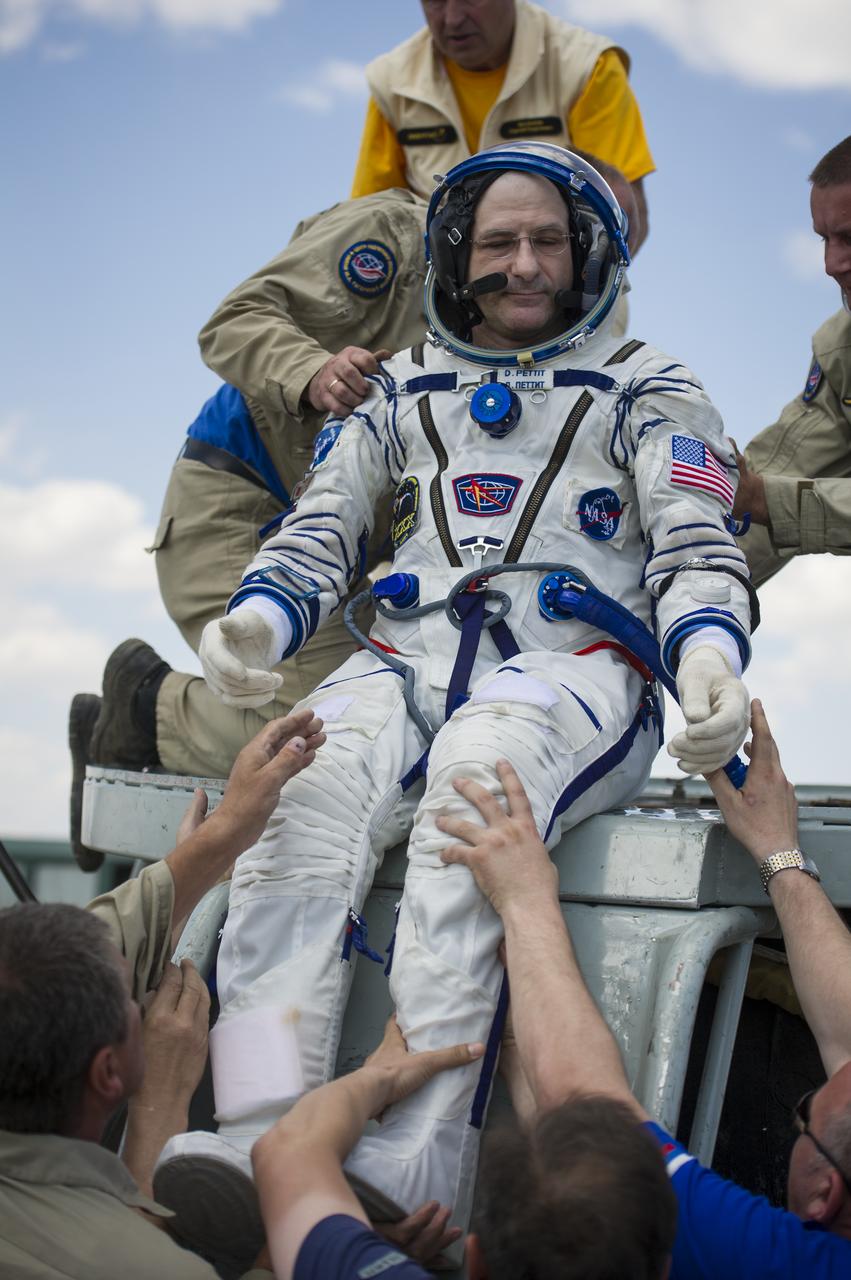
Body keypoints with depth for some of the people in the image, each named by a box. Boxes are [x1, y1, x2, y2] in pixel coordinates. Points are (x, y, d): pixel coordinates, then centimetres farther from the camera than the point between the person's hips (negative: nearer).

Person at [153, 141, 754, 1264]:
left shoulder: (646, 389, 19)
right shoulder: (406, 391, 28)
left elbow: (695, 544, 7)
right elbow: (323, 530, 21)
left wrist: (709, 654, -17)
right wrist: (255, 618, -3)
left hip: (573, 664, -3)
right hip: (410, 656, 3)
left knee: (480, 767, -40)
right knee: (305, 785, -34)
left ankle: (414, 1169, -50)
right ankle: (261, 1143, -46)